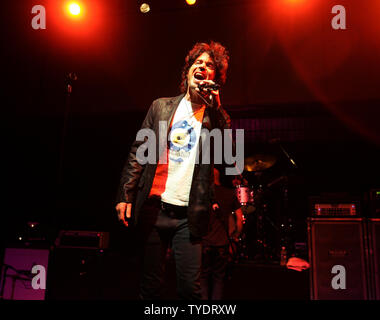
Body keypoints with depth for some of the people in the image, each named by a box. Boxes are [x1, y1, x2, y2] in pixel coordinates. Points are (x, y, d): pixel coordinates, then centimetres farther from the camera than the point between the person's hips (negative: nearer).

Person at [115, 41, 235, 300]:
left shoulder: (216, 116, 9)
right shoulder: (161, 107, 11)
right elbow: (138, 152, 8)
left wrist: (215, 106, -12)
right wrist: (126, 195, -1)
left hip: (189, 214, -1)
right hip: (153, 207, 1)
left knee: (190, 288, -2)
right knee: (151, 286, 9)